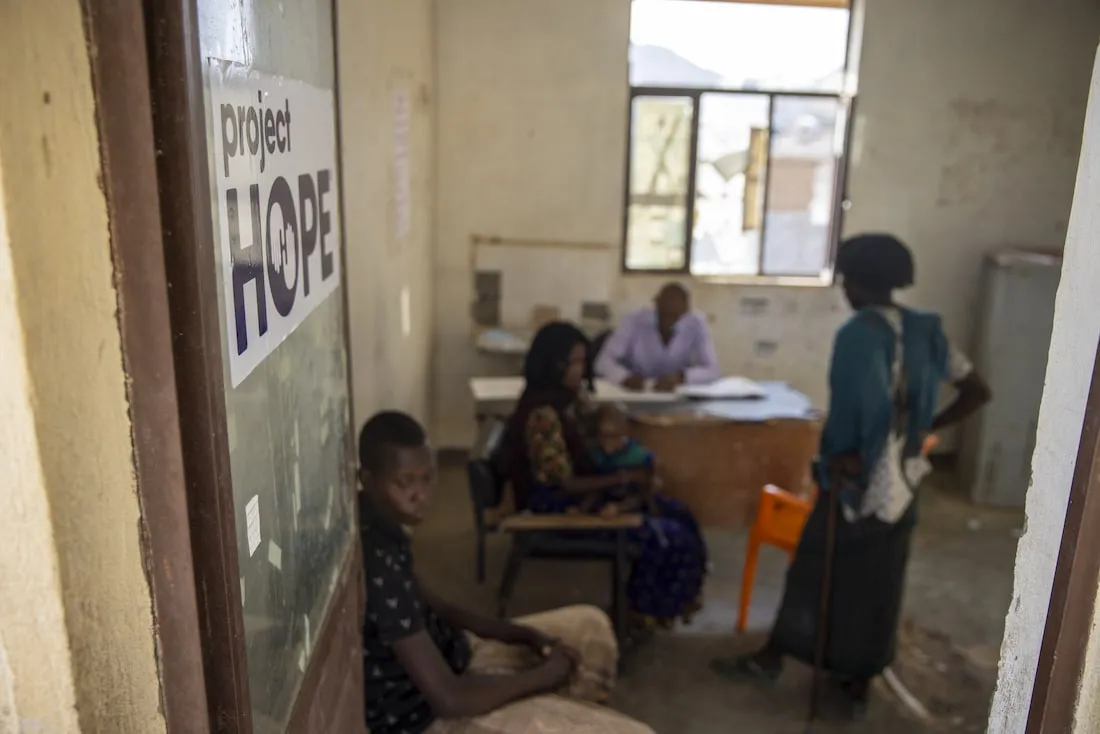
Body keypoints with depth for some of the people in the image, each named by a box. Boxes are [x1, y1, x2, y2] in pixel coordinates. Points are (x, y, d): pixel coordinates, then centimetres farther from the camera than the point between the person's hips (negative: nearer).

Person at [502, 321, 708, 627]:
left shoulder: (564, 400, 4)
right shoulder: (543, 414, -25)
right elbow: (566, 483, -22)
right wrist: (625, 477, -17)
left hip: (578, 491, 10)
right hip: (557, 505, -9)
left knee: (677, 513, 4)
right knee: (665, 536, -12)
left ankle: (649, 604, 15)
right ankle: (646, 612, 13)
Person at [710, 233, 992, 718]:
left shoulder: (858, 333, -17)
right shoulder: (926, 331, 5)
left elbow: (866, 404, -30)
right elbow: (977, 392, 8)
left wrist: (846, 455, -16)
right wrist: (926, 429, 11)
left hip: (858, 480, -6)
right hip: (902, 484, 6)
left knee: (816, 571, 9)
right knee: (878, 584, 15)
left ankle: (771, 658, 25)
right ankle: (859, 683, 28)